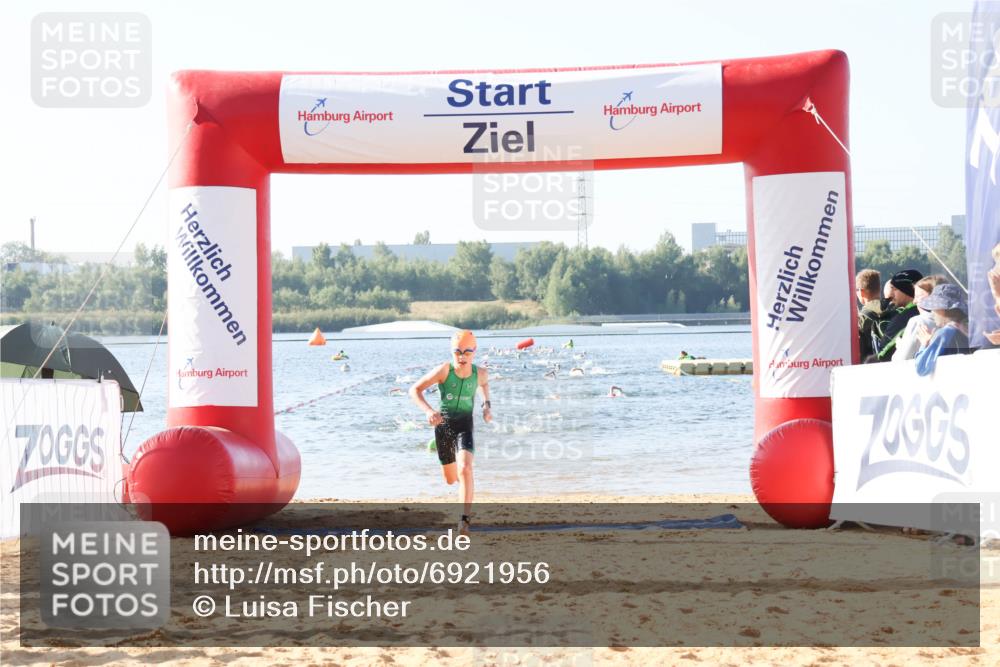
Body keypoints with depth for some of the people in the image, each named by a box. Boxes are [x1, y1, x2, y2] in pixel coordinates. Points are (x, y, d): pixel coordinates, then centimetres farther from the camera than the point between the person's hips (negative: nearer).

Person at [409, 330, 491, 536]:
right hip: (443, 424, 0)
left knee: (465, 468, -27)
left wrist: (487, 405, 5)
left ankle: (466, 518, -25)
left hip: (465, 425, 0)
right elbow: (415, 389, -17)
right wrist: (428, 411, -32)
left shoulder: (479, 373, -7)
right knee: (451, 479, 16)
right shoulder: (445, 369, -17)